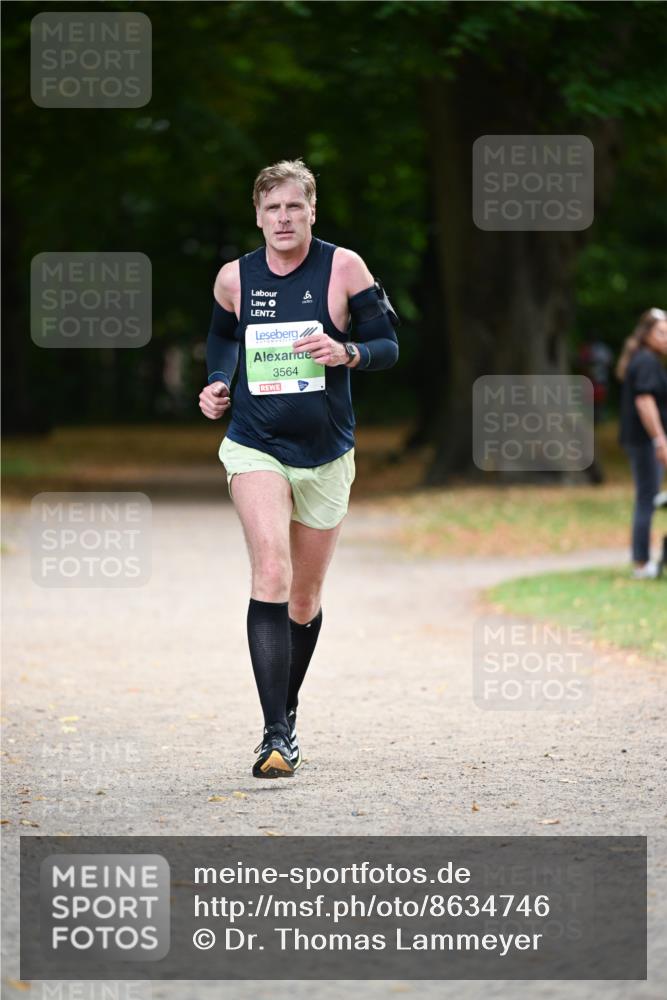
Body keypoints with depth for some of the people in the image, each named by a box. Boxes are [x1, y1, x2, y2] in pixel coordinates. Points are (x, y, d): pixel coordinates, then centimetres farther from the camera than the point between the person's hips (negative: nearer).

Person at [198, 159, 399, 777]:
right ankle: (275, 736, -24)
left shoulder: (343, 268, -4)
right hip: (255, 447, -1)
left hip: (325, 454, 1)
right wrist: (219, 384, 4)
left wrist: (347, 352, -20)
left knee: (305, 598, 12)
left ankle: (287, 714, 36)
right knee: (271, 574, -21)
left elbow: (388, 344, 0)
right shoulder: (235, 278, 1)